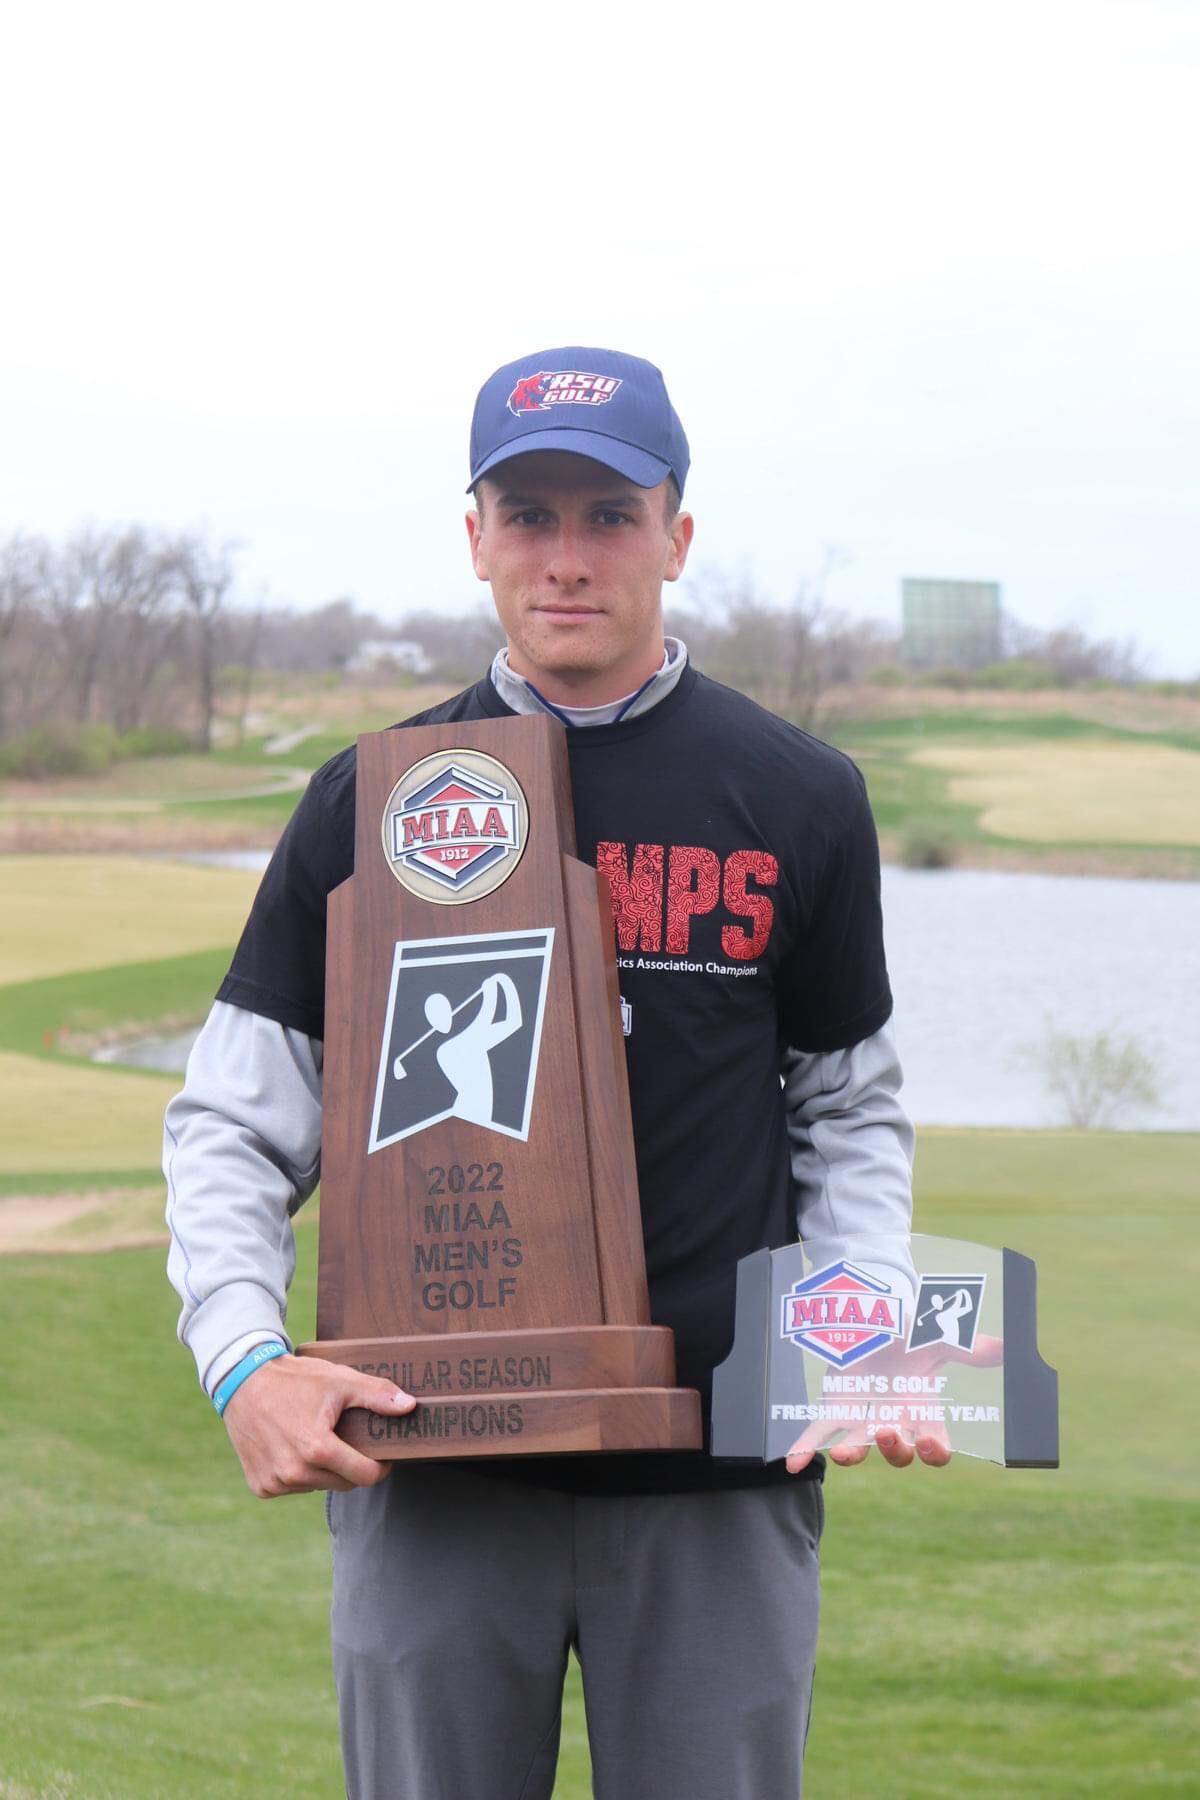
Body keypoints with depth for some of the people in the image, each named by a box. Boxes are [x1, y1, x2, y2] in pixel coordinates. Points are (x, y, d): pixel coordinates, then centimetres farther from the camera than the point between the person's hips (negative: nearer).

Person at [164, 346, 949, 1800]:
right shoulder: (370, 804, 5)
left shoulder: (800, 803, 5)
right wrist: (245, 1362, -11)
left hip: (720, 1483, 0)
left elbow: (850, 1115, 13)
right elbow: (232, 1123, 6)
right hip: (428, 1478, 0)